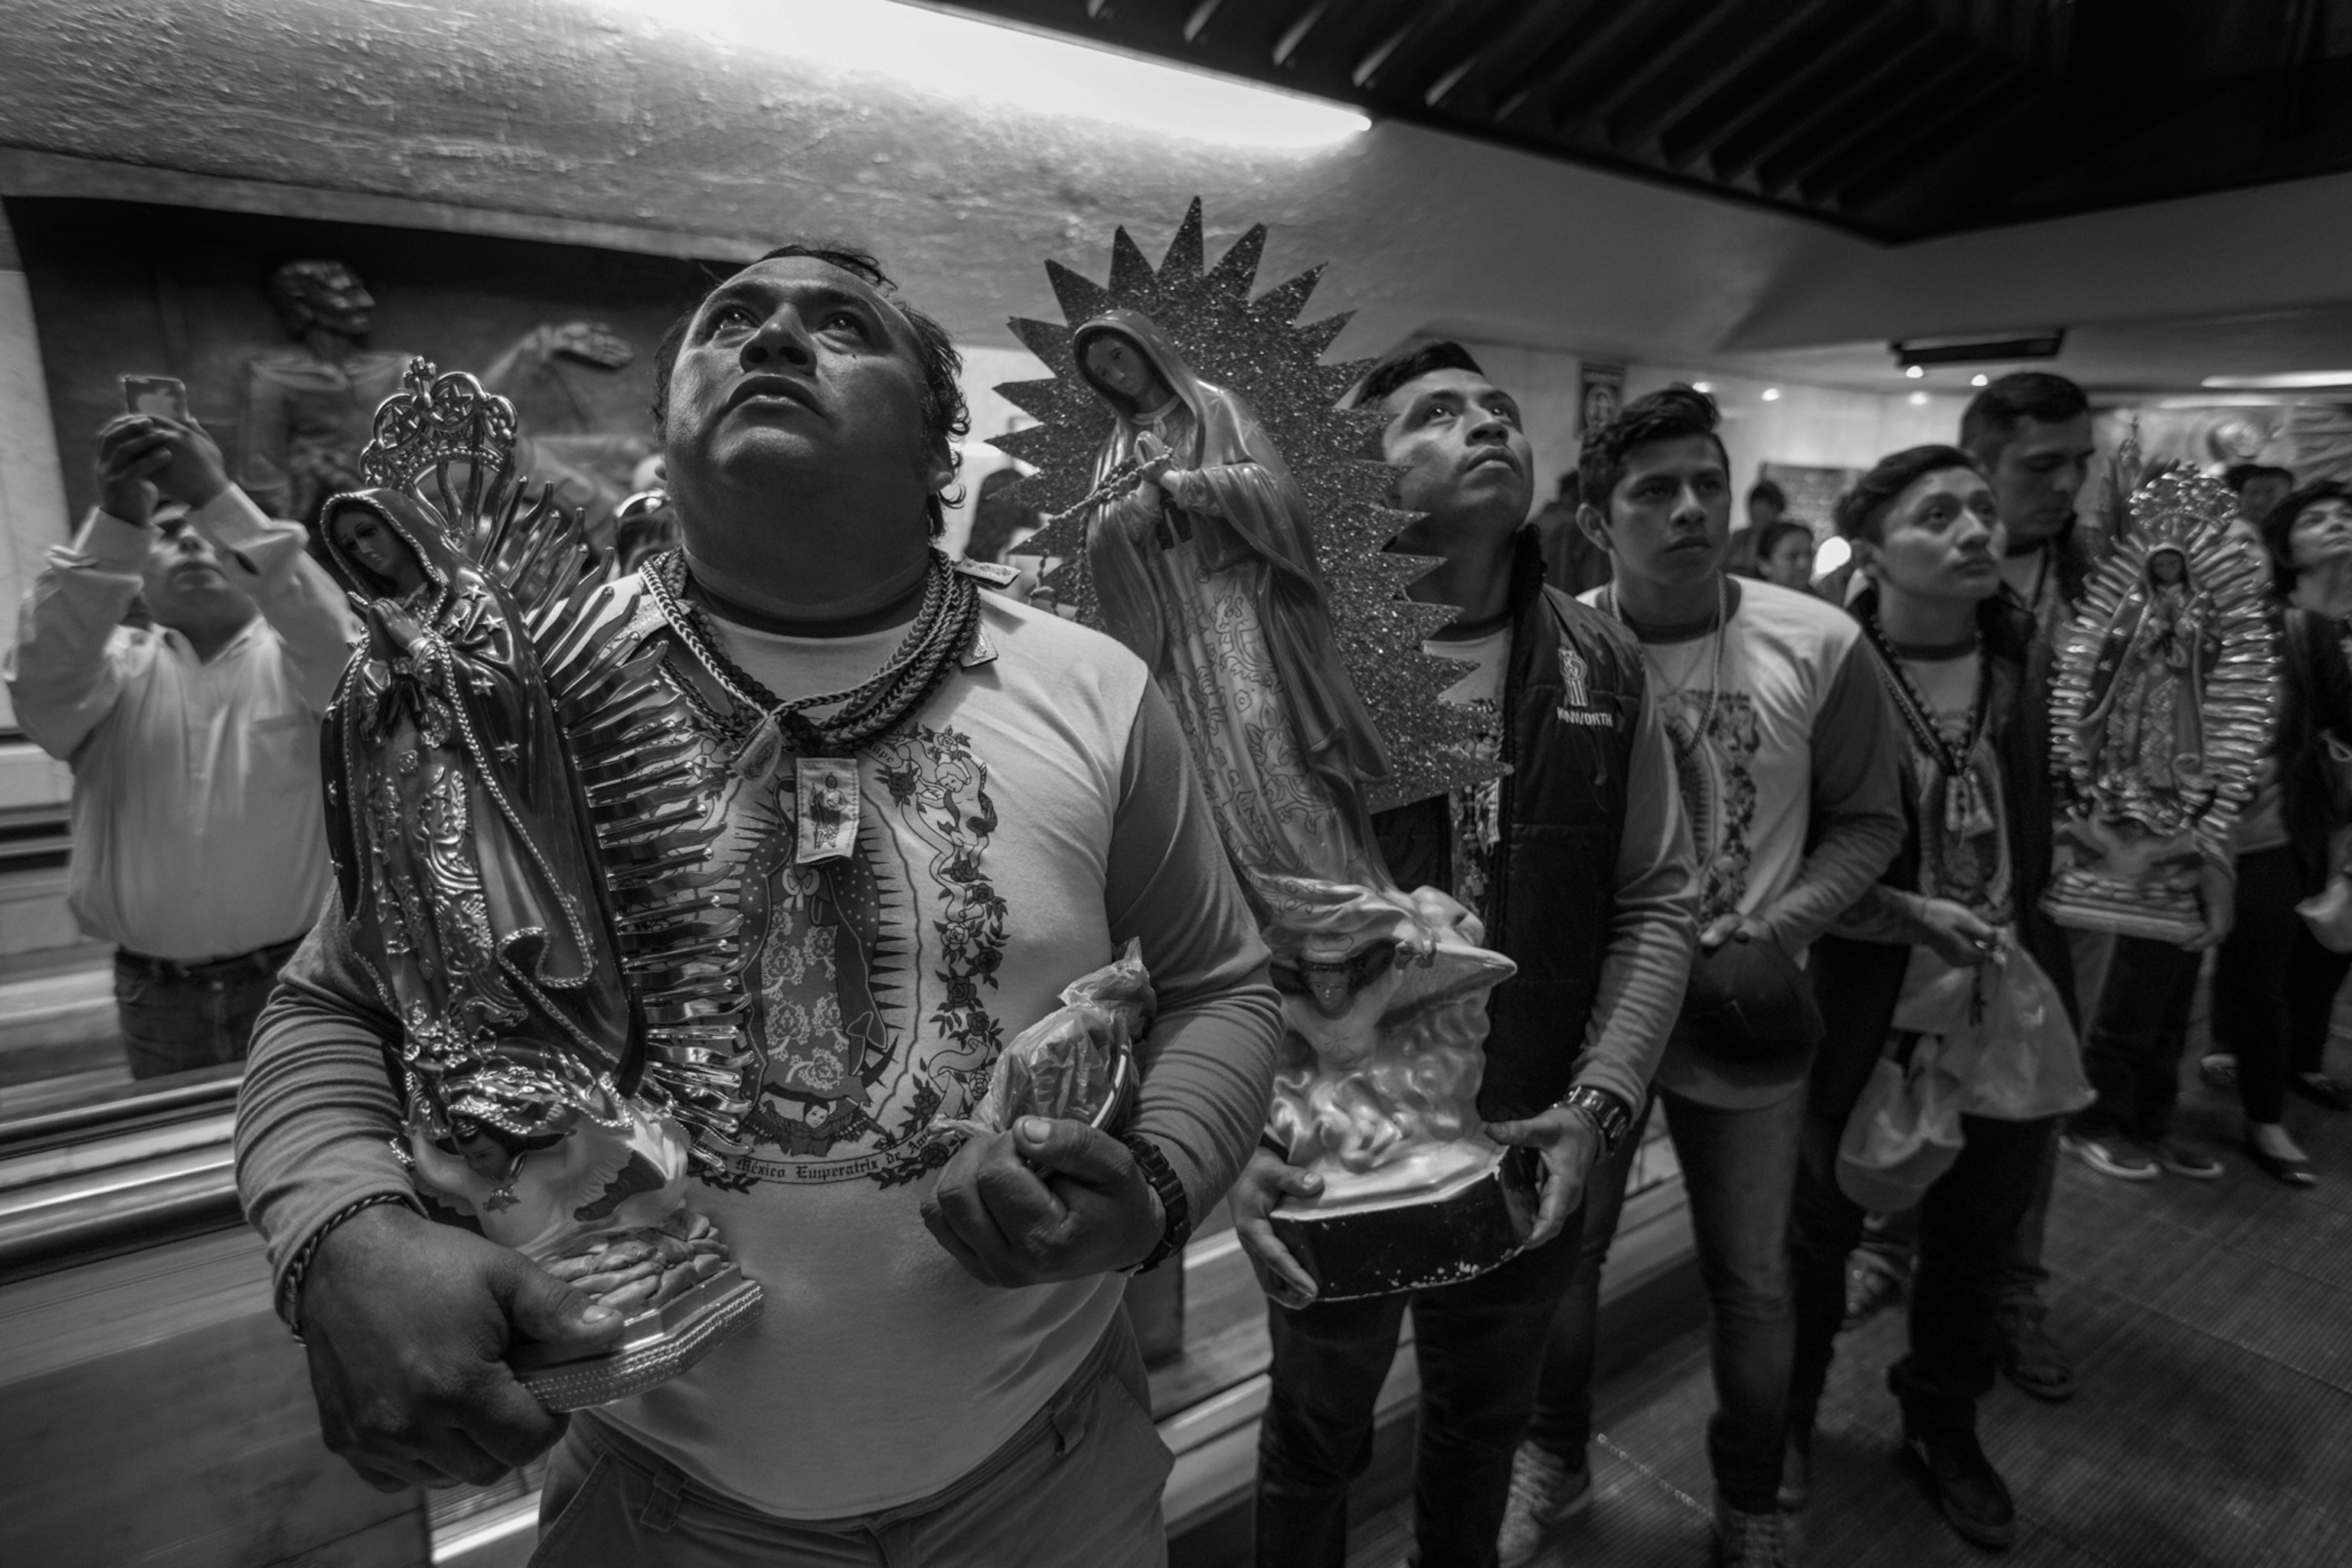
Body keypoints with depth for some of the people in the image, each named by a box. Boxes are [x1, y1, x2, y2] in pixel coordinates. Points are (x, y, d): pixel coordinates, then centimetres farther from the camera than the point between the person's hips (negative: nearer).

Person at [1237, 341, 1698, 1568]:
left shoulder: (1603, 665, -1)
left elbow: (1656, 902, 2)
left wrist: (1602, 1103, -8)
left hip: (1532, 1149, 4)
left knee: (1486, 1421, 28)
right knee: (1316, 1434, 21)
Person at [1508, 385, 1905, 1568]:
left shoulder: (1820, 646, -10)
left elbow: (1867, 822, -1)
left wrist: (1769, 939, -15)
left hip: (1744, 1022, 0)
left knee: (1752, 1282, 15)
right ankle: (1555, 1448, 46)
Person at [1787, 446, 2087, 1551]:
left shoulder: (2025, 655, 0)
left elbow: (2033, 825, 11)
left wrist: (2025, 940, 5)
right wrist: (1907, 914, -21)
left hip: (2014, 995, 5)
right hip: (1867, 1001, -4)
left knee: (1976, 1236, 20)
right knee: (1822, 1227, 15)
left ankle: (1944, 1427, 45)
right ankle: (1787, 1416, 39)